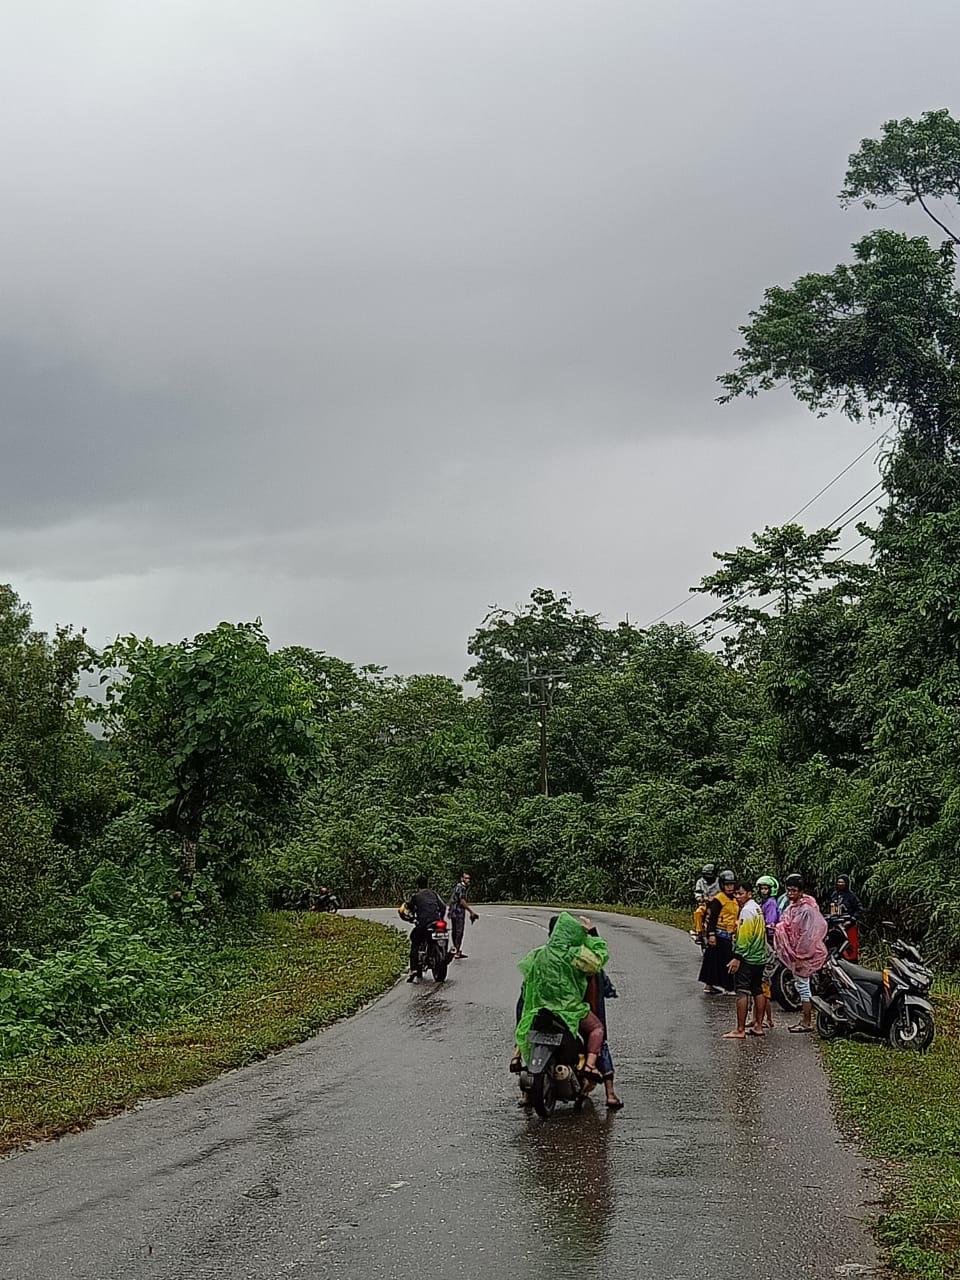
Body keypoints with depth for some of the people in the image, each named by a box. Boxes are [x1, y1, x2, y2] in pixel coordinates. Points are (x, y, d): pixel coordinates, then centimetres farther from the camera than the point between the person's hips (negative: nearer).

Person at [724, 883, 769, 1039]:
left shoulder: (747, 910, -15)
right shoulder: (757, 908, 15)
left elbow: (744, 936, -21)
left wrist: (737, 957, -21)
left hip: (747, 958, -10)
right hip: (760, 957, 10)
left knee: (742, 993, -8)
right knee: (758, 991, 14)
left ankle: (740, 1030, -10)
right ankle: (758, 1026, 19)